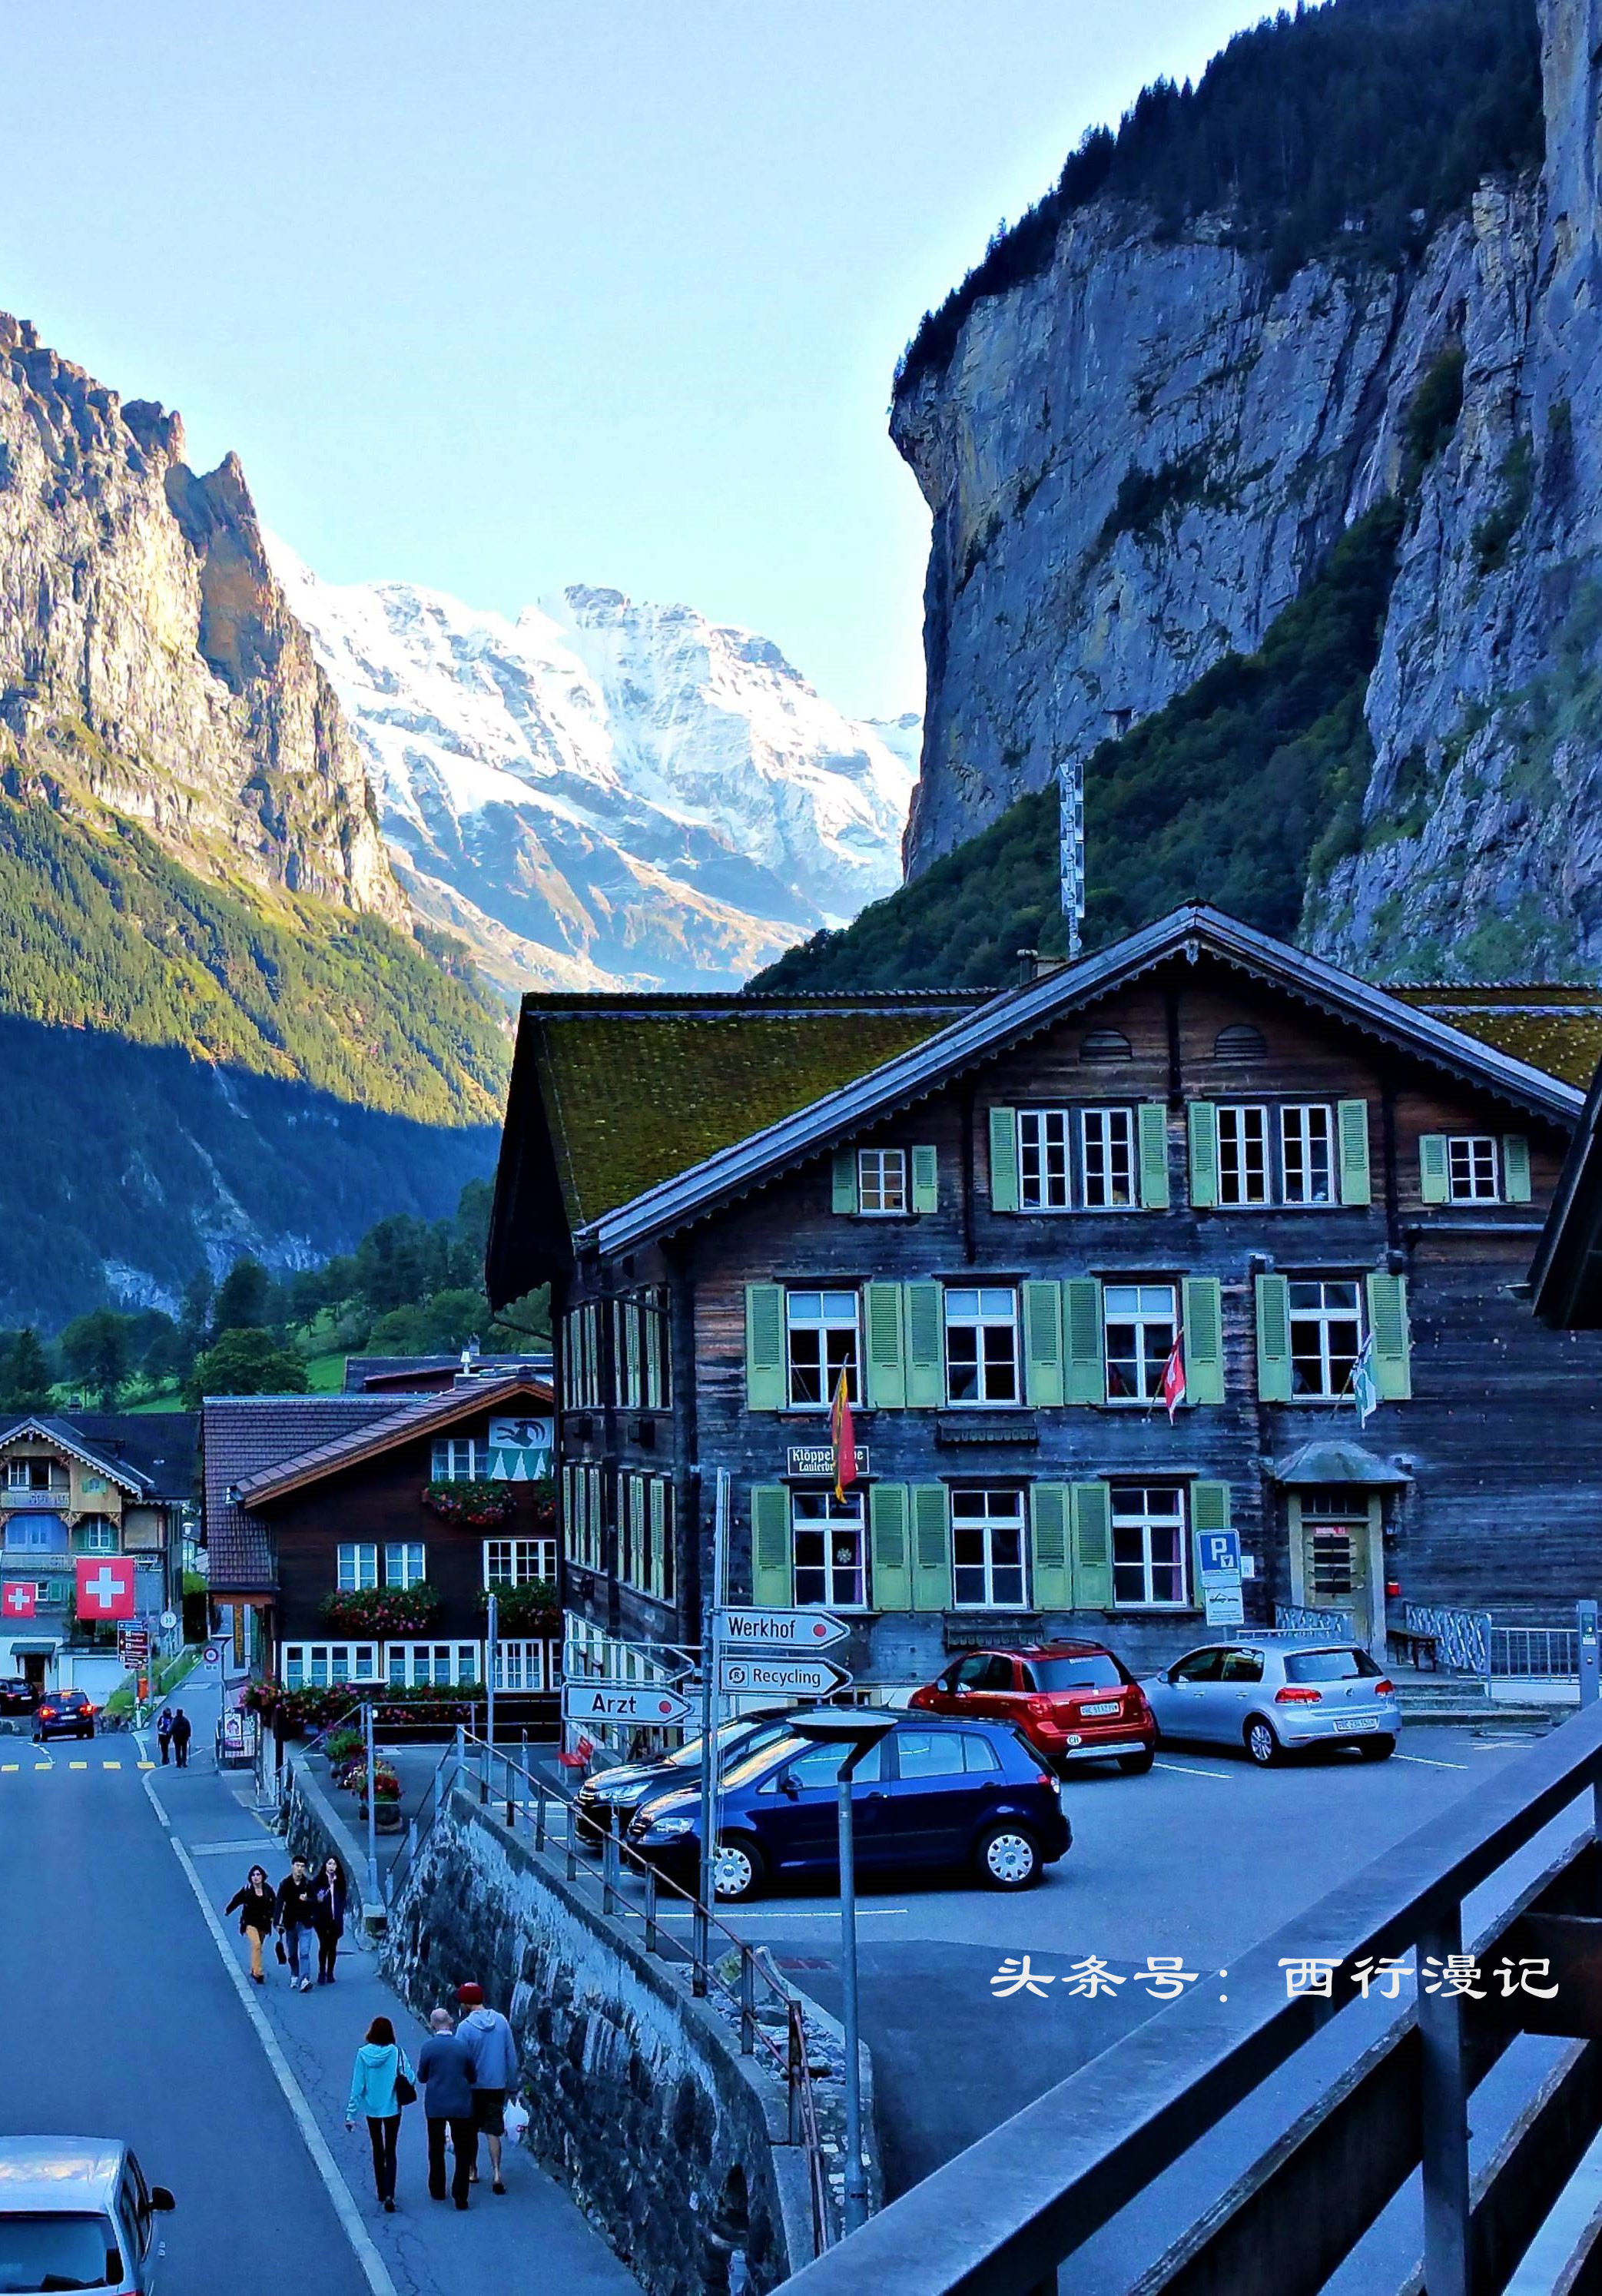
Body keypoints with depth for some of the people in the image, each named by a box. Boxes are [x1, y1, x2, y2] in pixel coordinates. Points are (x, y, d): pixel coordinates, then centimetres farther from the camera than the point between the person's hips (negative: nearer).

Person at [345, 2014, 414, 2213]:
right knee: (390, 2152, 5)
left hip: (371, 2110, 2)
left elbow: (357, 2086, -7)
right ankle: (389, 2194, -11)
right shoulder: (397, 2052, -13)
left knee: (377, 2151, 19)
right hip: (392, 2109, -2)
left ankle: (382, 2193, 27)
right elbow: (411, 2079, -16)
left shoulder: (363, 2054, -9)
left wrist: (351, 2114, -2)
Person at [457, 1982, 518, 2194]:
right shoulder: (501, 2021, -3)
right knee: (493, 2132, 5)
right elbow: (512, 2056, 3)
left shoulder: (465, 2027, -15)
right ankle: (496, 2173, -10)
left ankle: (472, 2171, 25)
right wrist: (512, 2083, 13)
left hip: (474, 2087, -3)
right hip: (497, 2086, 3)